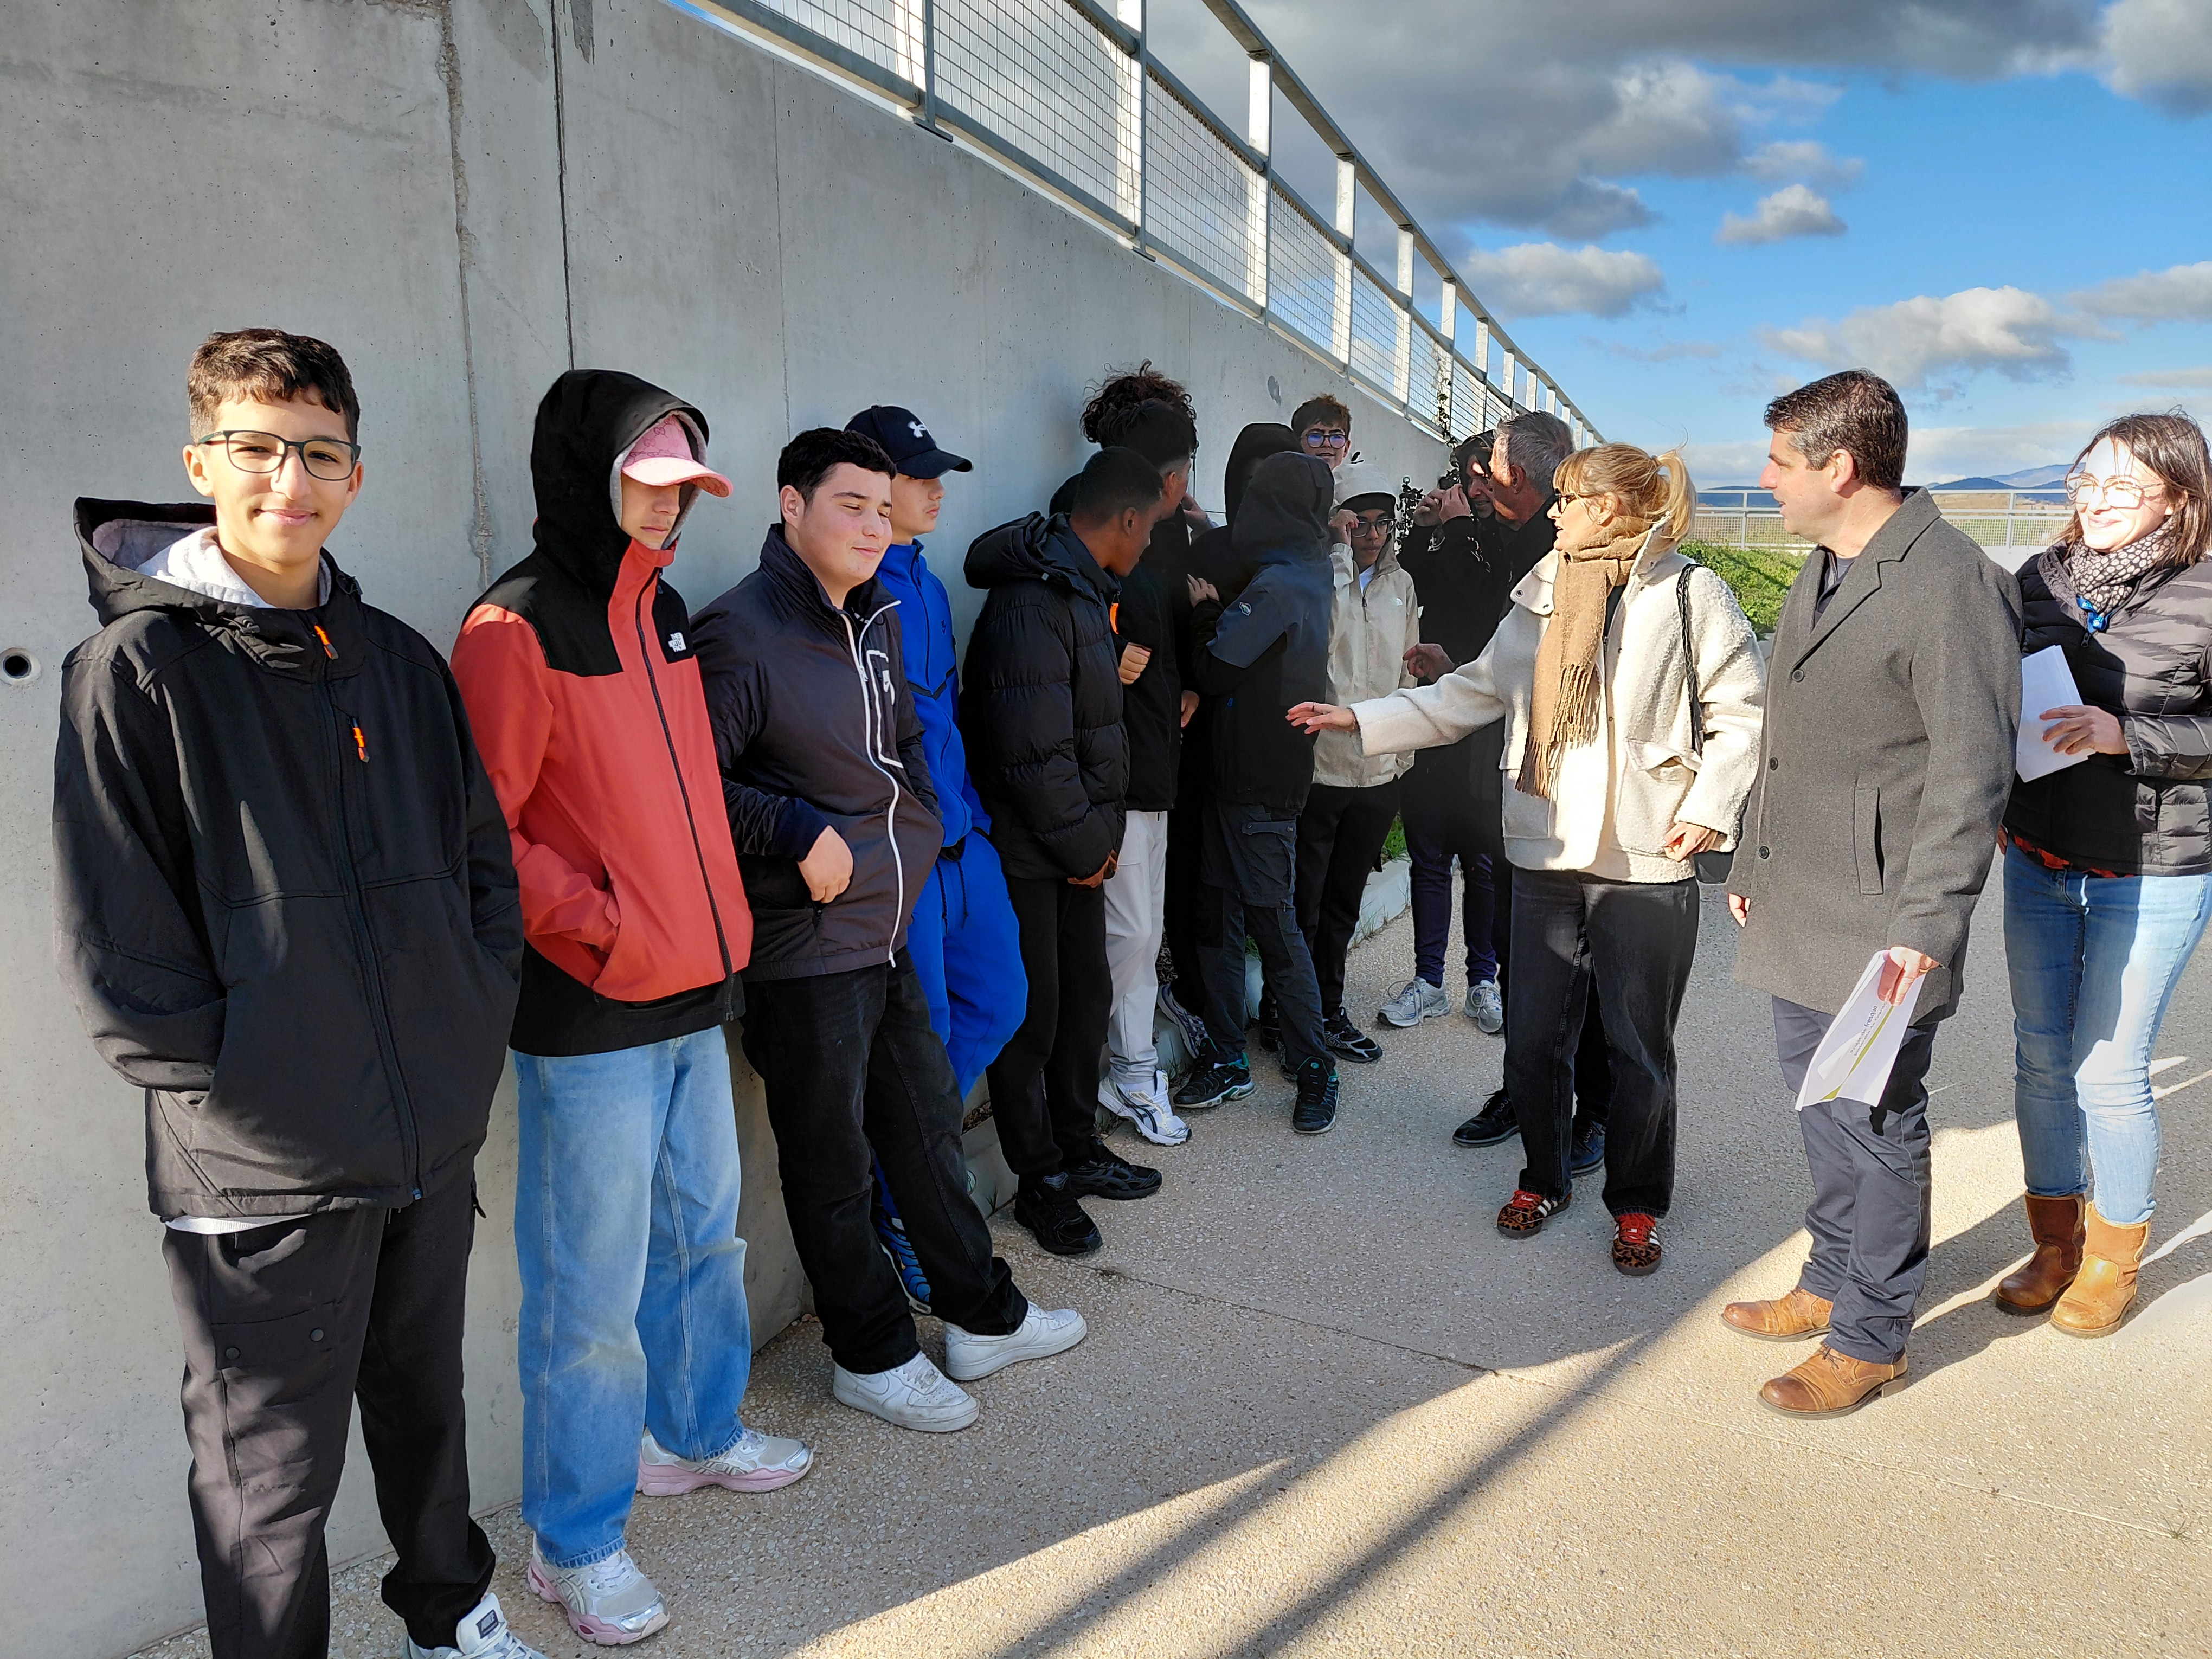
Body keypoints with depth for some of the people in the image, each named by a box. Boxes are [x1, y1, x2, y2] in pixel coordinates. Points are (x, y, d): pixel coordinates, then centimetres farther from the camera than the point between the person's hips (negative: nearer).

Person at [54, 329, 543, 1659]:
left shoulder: (399, 660, 7)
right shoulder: (139, 668, -8)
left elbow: (484, 857, 11)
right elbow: (114, 941, -11)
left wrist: (475, 1026, 3)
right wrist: (236, 1086, -13)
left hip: (433, 1138, 5)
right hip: (262, 1172, -5)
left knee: (427, 1407, 23)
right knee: (272, 1478, 10)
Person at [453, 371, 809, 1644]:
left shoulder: (661, 606, 11)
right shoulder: (516, 629, -14)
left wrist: (723, 917, 13)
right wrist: (600, 926, -17)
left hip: (695, 991, 8)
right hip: (589, 1016, -8)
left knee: (703, 1232, 20)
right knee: (594, 1286, 4)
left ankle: (698, 1432, 42)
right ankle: (576, 1542, 22)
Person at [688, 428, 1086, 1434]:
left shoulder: (876, 621, 12)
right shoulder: (740, 632, -16)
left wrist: (923, 827, 15)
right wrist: (800, 834, -21)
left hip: (888, 935, 9)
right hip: (806, 948, -8)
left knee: (928, 1128, 19)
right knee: (833, 1164, 8)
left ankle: (983, 1318, 35)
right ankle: (872, 1356, 26)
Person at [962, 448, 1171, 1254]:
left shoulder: (1079, 588, 12)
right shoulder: (1033, 601, -21)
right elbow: (1033, 749, -25)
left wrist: (1097, 836, 11)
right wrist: (1086, 844, -14)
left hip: (1078, 847, 10)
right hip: (1031, 854, -10)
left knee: (1086, 1001, 18)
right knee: (1033, 1016, 4)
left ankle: (1078, 1148, 35)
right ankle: (1040, 1181, 19)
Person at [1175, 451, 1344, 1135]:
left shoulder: (1277, 585, -17)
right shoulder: (1309, 574, 13)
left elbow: (1216, 668, -20)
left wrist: (1204, 611, -4)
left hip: (1261, 783, -9)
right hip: (1239, 772, 9)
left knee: (1275, 925, 0)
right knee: (1218, 919, 12)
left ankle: (1314, 1068, 13)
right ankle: (1226, 1060, 21)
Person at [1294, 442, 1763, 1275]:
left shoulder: (1689, 593, -4)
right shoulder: (1542, 597, 12)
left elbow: (1741, 710, -5)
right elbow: (1471, 693, 13)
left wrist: (1706, 808, -13)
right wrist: (1360, 720, 7)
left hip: (1647, 861, -4)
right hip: (1546, 852, 5)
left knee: (1640, 1048, 8)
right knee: (1534, 1035, 11)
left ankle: (1637, 1204, 28)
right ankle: (1544, 1177, 33)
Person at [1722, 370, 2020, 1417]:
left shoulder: (1953, 585, -16)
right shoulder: (1819, 572, 12)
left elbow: (1972, 778, -18)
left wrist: (1924, 929, -20)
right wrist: (1751, 867, 19)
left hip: (1878, 929, -8)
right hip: (1797, 916, 9)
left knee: (1877, 1124, 6)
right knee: (1819, 1105, 20)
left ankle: (1870, 1337, 23)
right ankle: (1831, 1282, 38)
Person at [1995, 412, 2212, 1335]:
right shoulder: (2041, 581, 3)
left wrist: (2124, 734, -22)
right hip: (2038, 861, 4)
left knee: (2109, 1069, 2)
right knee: (2041, 1055, 12)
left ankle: (2116, 1255, 25)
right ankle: (2057, 1240, 30)